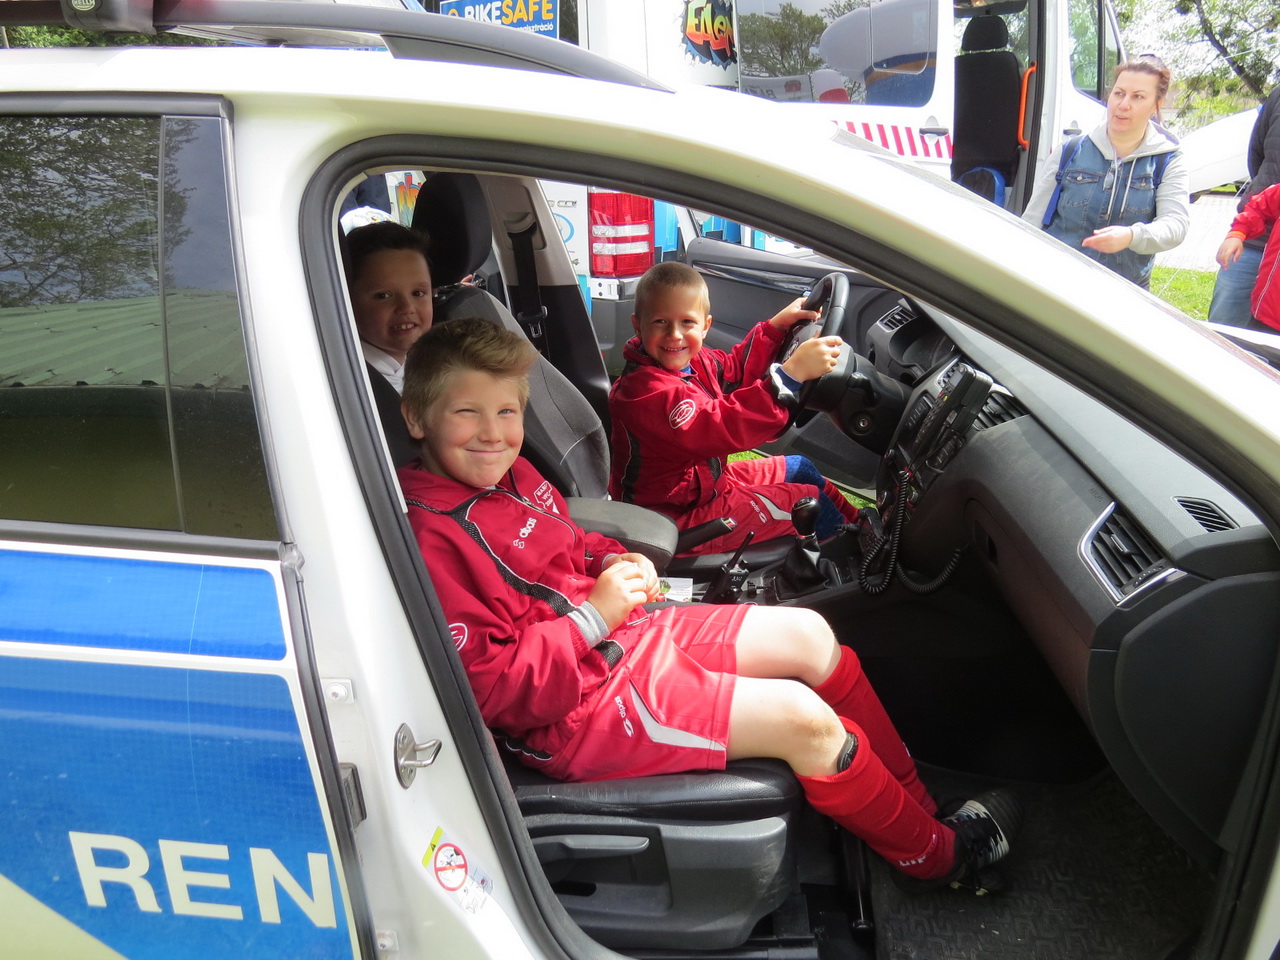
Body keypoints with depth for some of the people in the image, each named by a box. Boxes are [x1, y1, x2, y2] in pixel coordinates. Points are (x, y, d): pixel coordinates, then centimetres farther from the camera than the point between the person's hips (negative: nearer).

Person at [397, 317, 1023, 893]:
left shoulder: (511, 473, 6)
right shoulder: (432, 537, -22)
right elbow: (489, 689, -24)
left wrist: (613, 562, 1)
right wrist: (593, 618, -22)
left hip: (625, 632, 10)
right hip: (577, 710, -9)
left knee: (808, 635, 5)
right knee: (803, 718, -15)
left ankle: (919, 804, 20)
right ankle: (935, 855, 13)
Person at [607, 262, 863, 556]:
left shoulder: (691, 361, -3)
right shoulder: (646, 390, -34)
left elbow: (736, 370, 17)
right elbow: (721, 427, -43)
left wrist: (777, 325, 2)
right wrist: (792, 372, -47)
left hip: (706, 480, 10)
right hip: (680, 515, -10)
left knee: (799, 468, 21)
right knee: (810, 502, -1)